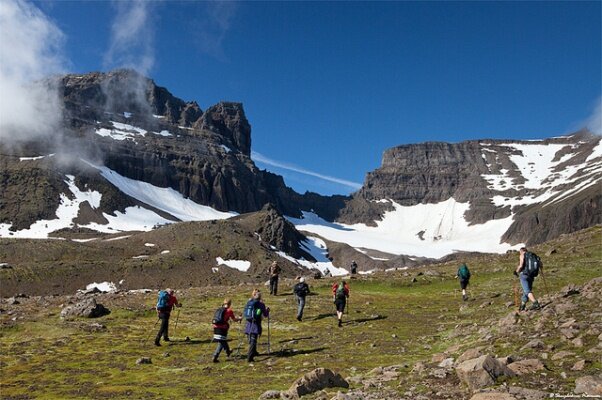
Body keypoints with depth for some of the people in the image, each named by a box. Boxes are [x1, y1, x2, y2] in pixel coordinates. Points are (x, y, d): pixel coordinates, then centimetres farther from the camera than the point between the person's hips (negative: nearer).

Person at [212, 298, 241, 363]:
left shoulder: (220, 309, 13)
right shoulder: (229, 311, -3)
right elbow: (234, 319, 4)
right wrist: (239, 318, 24)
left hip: (216, 327, 7)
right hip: (222, 328, -7)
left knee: (223, 340, 26)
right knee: (221, 343, -1)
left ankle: (228, 352, 45)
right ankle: (215, 357, -11)